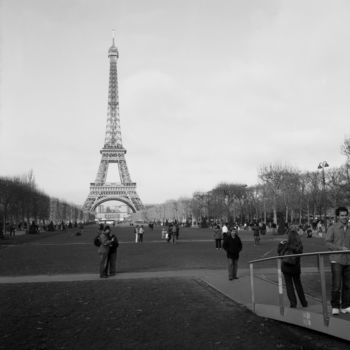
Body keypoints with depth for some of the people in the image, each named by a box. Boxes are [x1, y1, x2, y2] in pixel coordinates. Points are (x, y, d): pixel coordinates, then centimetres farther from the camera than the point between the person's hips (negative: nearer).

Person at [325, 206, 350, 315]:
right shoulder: (332, 228, -2)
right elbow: (328, 243, -7)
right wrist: (340, 248, -18)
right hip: (336, 260, -4)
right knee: (336, 285, -6)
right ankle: (335, 307, 5)